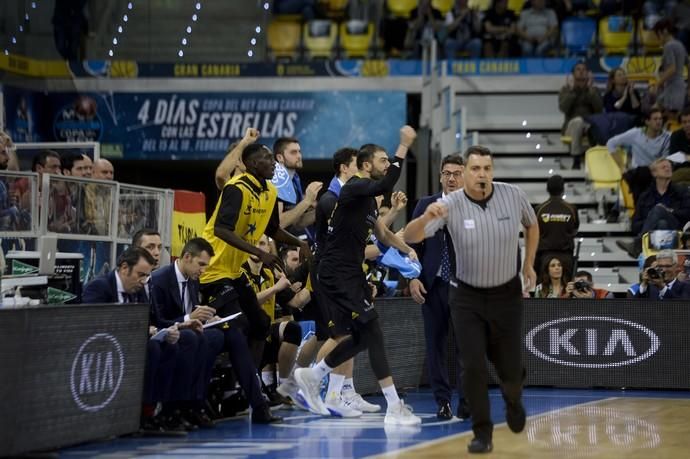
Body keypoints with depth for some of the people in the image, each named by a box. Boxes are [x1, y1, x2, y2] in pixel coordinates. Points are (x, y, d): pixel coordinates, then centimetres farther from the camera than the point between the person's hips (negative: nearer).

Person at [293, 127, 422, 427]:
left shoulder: (368, 197, 18)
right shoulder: (355, 188, -13)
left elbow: (381, 233, 29)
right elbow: (385, 186, -34)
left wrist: (407, 249, 14)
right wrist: (404, 147, -32)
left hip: (350, 273, 10)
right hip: (338, 274, -10)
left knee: (361, 337, 13)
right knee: (372, 333, -12)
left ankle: (311, 377, 25)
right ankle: (394, 407, -13)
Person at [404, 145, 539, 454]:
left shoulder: (513, 196, -11)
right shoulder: (450, 205, -17)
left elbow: (532, 225, 11)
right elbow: (410, 237, -26)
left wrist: (529, 264, 9)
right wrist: (426, 218, -47)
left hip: (507, 294, 1)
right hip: (467, 296, -1)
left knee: (510, 369, 5)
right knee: (473, 367, -8)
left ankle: (513, 400, 41)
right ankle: (482, 434, 6)